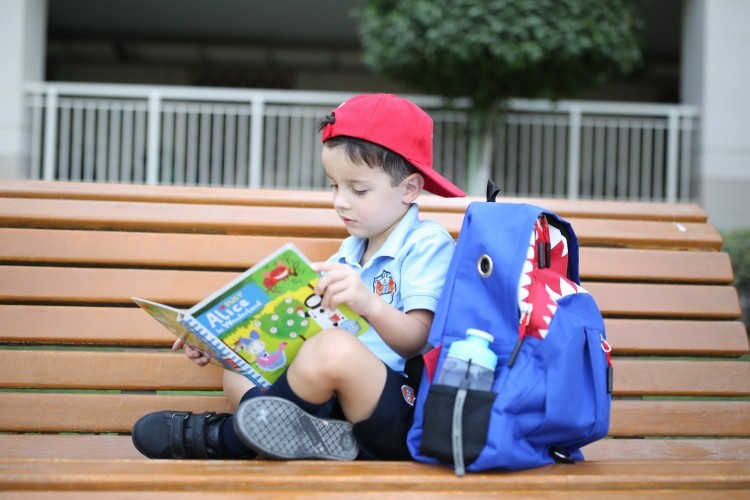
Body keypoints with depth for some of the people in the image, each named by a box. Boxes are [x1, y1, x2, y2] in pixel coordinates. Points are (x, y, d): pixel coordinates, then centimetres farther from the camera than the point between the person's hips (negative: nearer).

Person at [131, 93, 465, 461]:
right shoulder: (349, 254, 22)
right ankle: (316, 437, -25)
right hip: (338, 402, 9)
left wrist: (370, 305, -32)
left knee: (334, 348, -35)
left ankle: (225, 438, -14)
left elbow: (418, 341, -13)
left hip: (406, 414, -8)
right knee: (239, 370, 4)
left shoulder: (427, 245, -3)